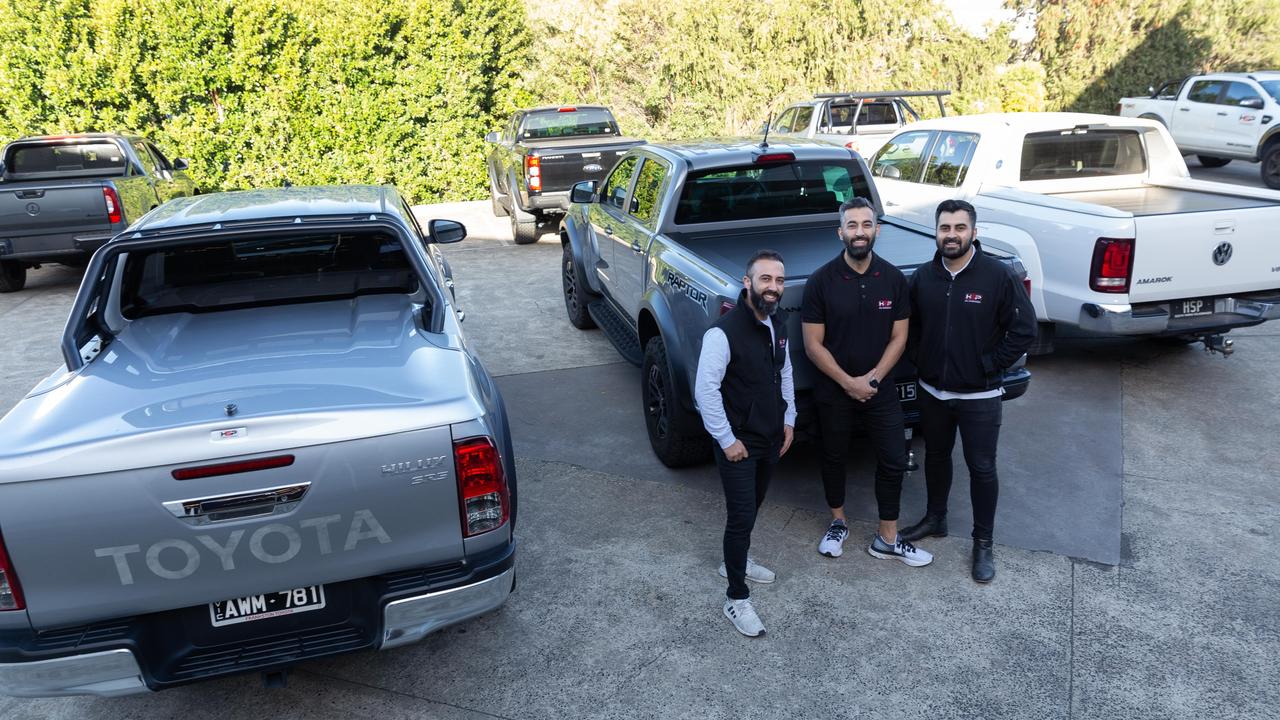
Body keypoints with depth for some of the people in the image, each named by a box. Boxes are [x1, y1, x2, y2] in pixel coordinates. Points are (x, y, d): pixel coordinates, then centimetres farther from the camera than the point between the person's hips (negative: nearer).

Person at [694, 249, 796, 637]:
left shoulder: (778, 327, 4)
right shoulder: (724, 332, -22)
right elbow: (706, 390, -22)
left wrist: (788, 421, 13)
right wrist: (727, 440, -19)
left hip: (771, 439, 8)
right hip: (738, 443, -7)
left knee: (751, 508, 22)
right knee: (741, 516, -3)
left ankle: (737, 560, 44)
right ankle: (737, 599, 9)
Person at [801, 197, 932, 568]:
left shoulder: (894, 279, -4)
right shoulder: (821, 281, -11)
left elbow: (898, 338, -1)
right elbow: (813, 344, -10)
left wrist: (872, 378, -13)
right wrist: (848, 383, -16)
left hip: (881, 389, 2)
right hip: (833, 391, -2)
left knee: (894, 462, 4)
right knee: (834, 458, 14)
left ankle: (887, 540, 20)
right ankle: (838, 523, 37)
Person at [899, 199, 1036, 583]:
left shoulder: (999, 276, -13)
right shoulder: (923, 277, 0)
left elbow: (1024, 330, -10)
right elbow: (912, 325, 14)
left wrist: (990, 365, -11)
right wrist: (923, 360, 4)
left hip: (979, 396, -4)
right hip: (932, 391, 4)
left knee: (982, 469, 5)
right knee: (936, 457, 20)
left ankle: (983, 543, 21)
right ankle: (935, 519, 40)